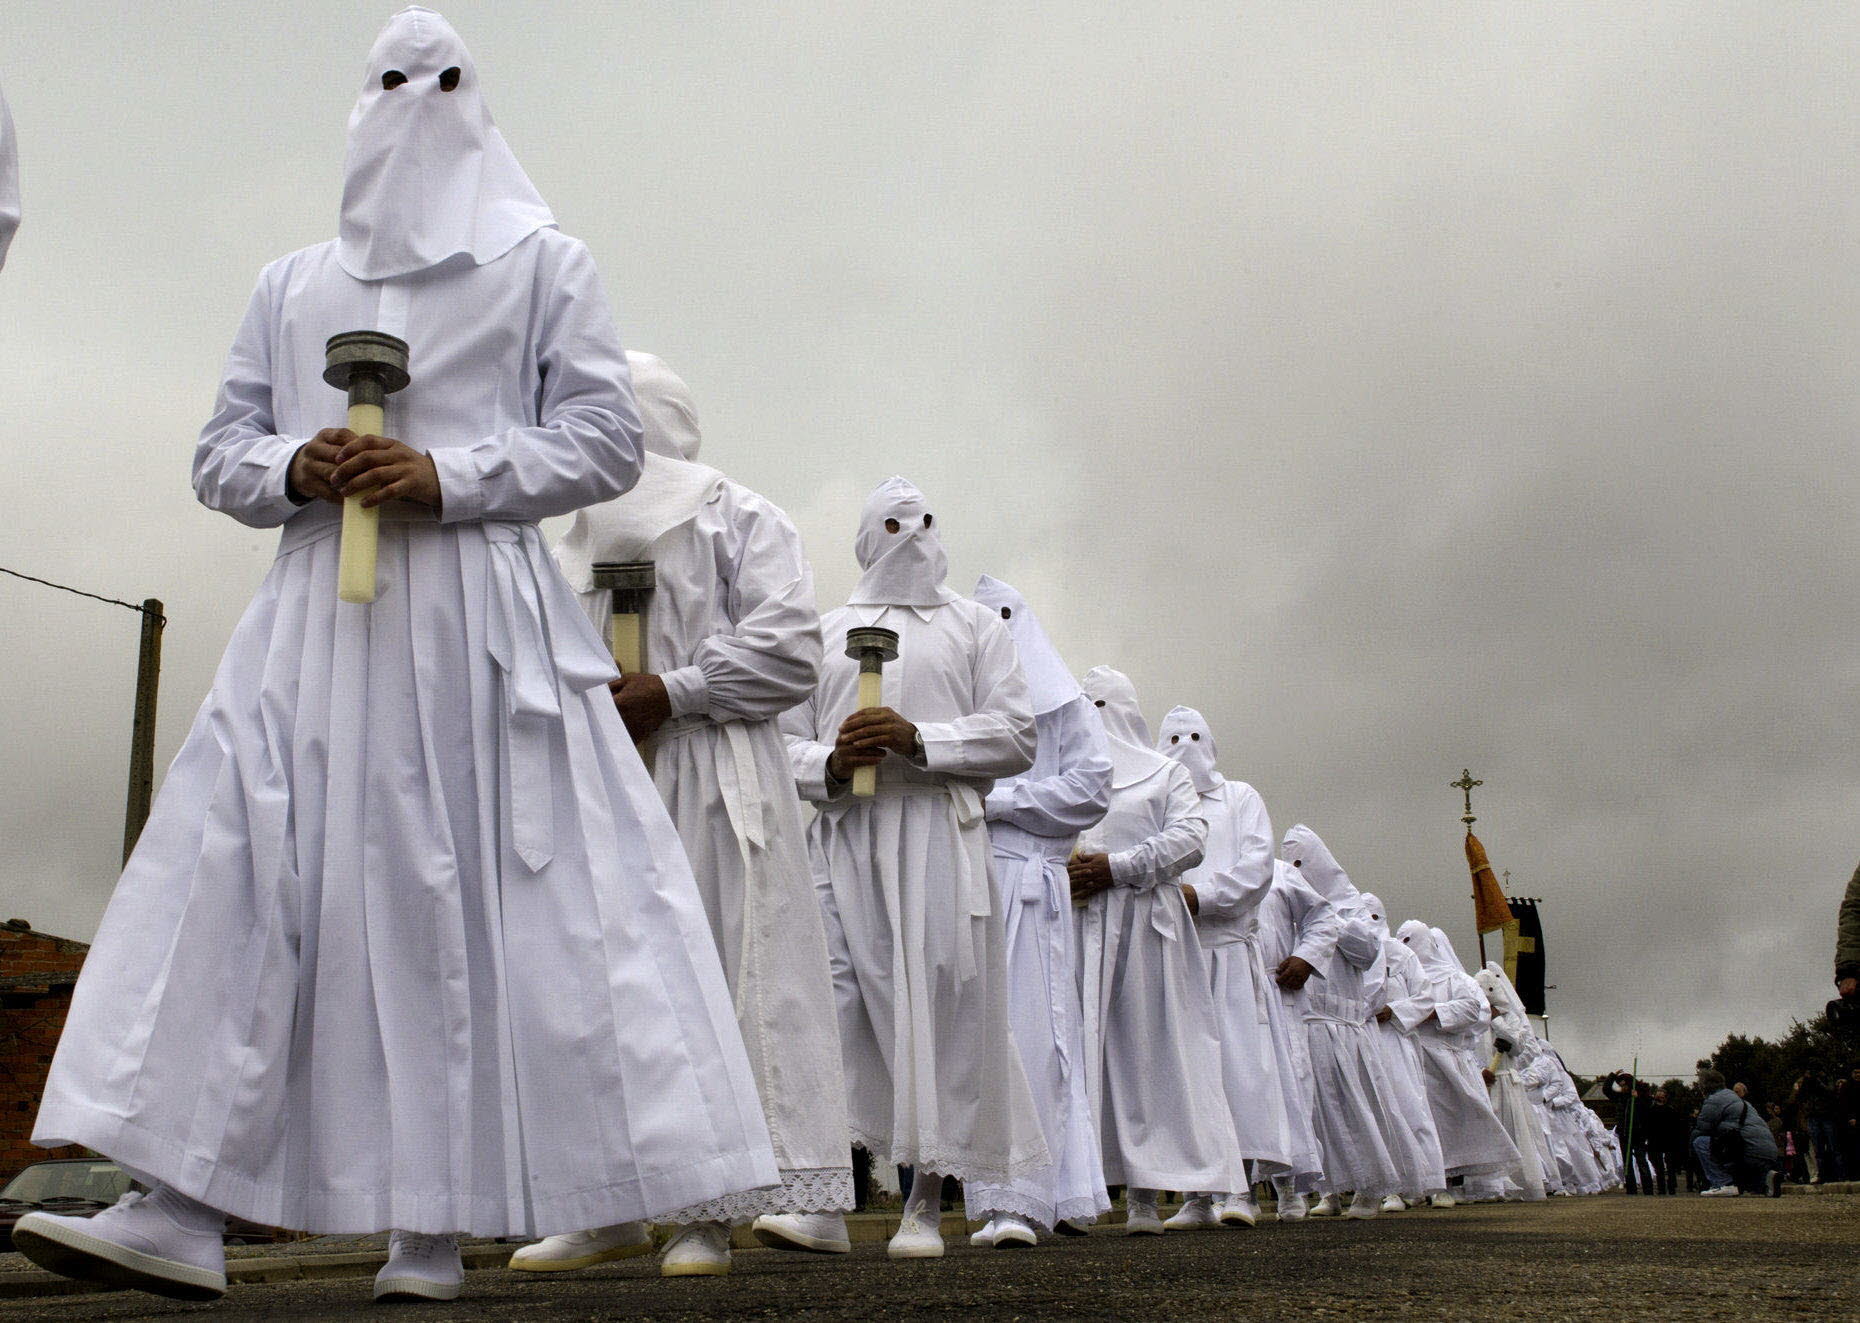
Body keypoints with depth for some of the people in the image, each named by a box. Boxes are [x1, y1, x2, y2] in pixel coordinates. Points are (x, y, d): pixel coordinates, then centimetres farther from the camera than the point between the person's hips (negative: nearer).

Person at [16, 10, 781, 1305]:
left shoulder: (545, 263, 11)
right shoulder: (290, 284, 21)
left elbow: (609, 438, 2)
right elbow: (221, 455, 18)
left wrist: (447, 477, -11)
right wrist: (295, 468, -5)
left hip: (479, 619, -3)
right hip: (316, 621, 4)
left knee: (470, 902, -6)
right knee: (236, 884, -7)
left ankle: (437, 1226, 1)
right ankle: (183, 1209, -6)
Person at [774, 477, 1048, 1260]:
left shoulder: (974, 624, 16)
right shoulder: (826, 632, 21)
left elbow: (1015, 735, 5)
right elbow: (787, 740, 15)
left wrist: (917, 740, -9)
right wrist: (829, 763, -8)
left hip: (937, 833, -1)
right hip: (844, 835, 2)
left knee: (938, 1009, -6)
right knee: (834, 1001, -9)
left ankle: (925, 1204, 0)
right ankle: (825, 1200, -8)